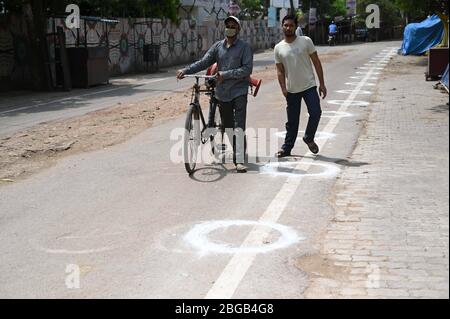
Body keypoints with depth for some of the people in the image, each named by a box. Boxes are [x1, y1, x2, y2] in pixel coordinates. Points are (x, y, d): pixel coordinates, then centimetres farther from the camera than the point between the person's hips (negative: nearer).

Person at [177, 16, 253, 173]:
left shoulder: (244, 47, -3)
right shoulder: (218, 46, 8)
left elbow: (247, 69, -12)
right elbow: (203, 62, 3)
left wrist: (225, 74, -19)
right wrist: (185, 71, -10)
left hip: (239, 91, -5)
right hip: (223, 92, 5)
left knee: (239, 126, -14)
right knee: (228, 127, 12)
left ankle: (240, 161, -15)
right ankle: (236, 153, 29)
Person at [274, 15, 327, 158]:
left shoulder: (306, 41, -3)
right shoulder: (278, 48, 3)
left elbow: (316, 63, -1)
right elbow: (280, 71, 5)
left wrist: (322, 84, -5)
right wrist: (283, 88, -10)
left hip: (309, 86, -1)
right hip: (292, 90, 1)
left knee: (315, 113, -14)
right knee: (292, 121, 7)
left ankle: (309, 138, 11)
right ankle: (287, 148, 19)